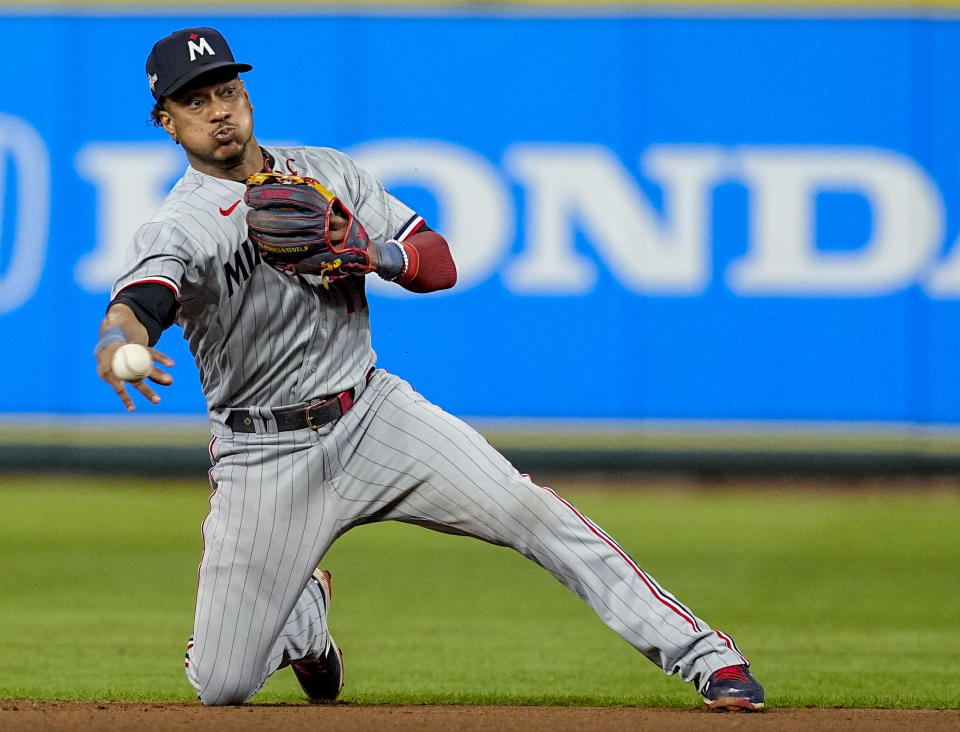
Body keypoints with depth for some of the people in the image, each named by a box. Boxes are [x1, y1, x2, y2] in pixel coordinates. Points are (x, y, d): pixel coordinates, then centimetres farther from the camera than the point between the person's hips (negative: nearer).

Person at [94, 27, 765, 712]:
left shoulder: (325, 172, 5)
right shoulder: (179, 226, -11)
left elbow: (440, 262, 4)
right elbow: (136, 302, -34)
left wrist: (374, 253, -19)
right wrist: (120, 344, -59)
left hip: (374, 415, 2)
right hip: (265, 451, -2)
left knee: (527, 508, -20)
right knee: (221, 686, -4)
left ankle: (704, 655, -17)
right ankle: (303, 610, 31)